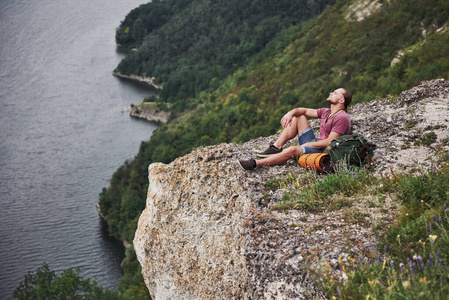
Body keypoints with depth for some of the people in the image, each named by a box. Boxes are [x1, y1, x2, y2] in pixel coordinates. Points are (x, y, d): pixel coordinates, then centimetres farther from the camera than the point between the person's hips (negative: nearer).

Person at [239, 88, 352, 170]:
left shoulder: (342, 118, -13)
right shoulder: (326, 112, 17)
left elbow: (329, 142, -21)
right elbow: (304, 111, 15)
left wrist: (307, 145, -16)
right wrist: (291, 113, -7)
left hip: (322, 151, -10)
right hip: (314, 144, 10)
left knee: (292, 150, -34)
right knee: (298, 117, 8)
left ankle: (255, 163, -33)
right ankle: (276, 147, -5)